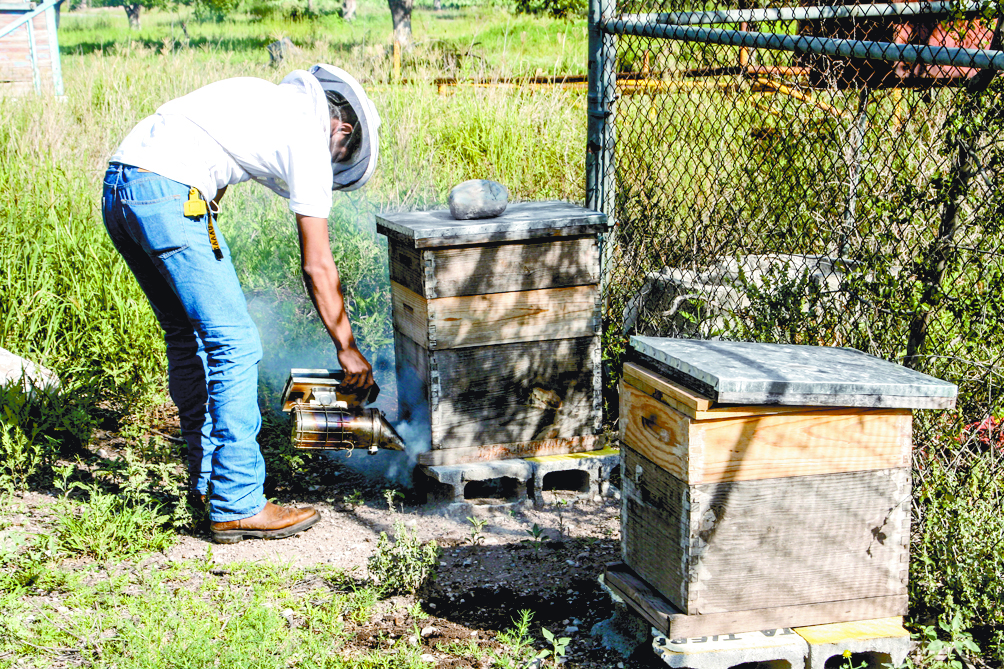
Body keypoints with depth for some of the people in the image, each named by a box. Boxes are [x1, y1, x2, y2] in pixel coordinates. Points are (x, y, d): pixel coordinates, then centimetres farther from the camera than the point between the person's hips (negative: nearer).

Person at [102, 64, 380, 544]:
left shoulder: (266, 99, 26)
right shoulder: (309, 141, 3)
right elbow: (317, 266, 4)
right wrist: (347, 348, 12)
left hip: (117, 186, 10)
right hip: (169, 195, -9)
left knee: (187, 337, 19)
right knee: (234, 345, -5)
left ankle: (206, 477, 28)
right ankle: (237, 505, -2)